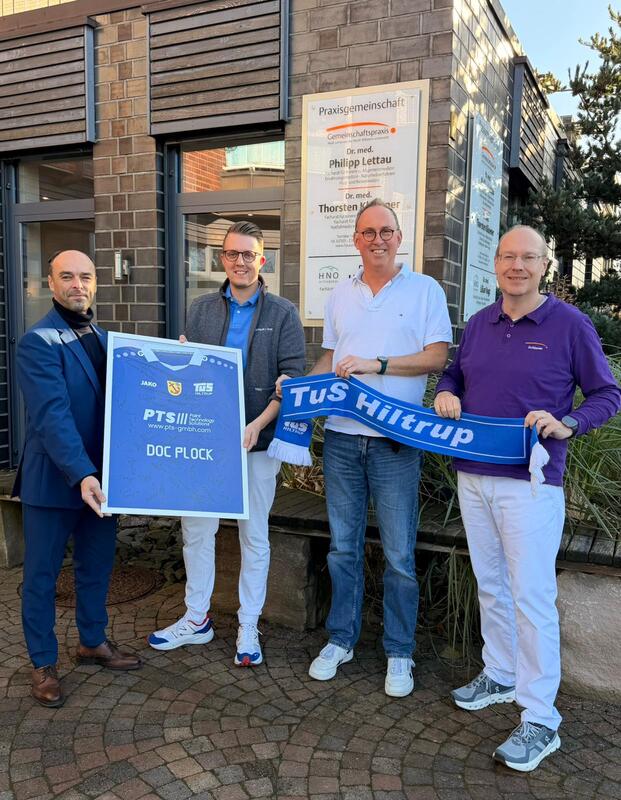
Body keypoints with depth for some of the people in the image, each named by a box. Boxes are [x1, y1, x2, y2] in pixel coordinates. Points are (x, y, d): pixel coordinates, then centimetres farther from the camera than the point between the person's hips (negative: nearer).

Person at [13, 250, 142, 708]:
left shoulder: (105, 338, 9)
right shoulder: (38, 343, -14)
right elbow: (52, 416, -24)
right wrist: (80, 475, -33)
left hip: (101, 475, 7)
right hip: (54, 479, -6)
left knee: (97, 565, 18)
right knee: (42, 573, 8)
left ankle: (93, 641, 37)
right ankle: (43, 663, 24)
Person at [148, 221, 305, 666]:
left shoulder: (283, 313, 0)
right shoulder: (202, 309, 8)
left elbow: (293, 378, -7)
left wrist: (259, 424, -19)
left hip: (258, 441, -3)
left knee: (254, 535, 9)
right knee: (196, 527, 10)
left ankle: (248, 627, 22)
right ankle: (196, 619, 28)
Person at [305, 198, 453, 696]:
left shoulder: (424, 290, 1)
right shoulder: (340, 295, 13)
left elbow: (437, 356, -6)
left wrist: (377, 363, -15)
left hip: (396, 438, -4)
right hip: (342, 435, 4)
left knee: (399, 553, 3)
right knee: (343, 545, 12)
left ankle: (399, 653, 19)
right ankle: (341, 639, 28)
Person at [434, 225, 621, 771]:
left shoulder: (570, 325, -6)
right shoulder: (479, 324, 9)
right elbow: (455, 373, 23)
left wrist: (568, 424, -20)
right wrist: (447, 393, 0)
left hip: (530, 483, -5)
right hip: (473, 477, 6)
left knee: (531, 596, -2)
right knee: (490, 585, 18)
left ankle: (540, 720, 11)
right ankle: (499, 676, 37)